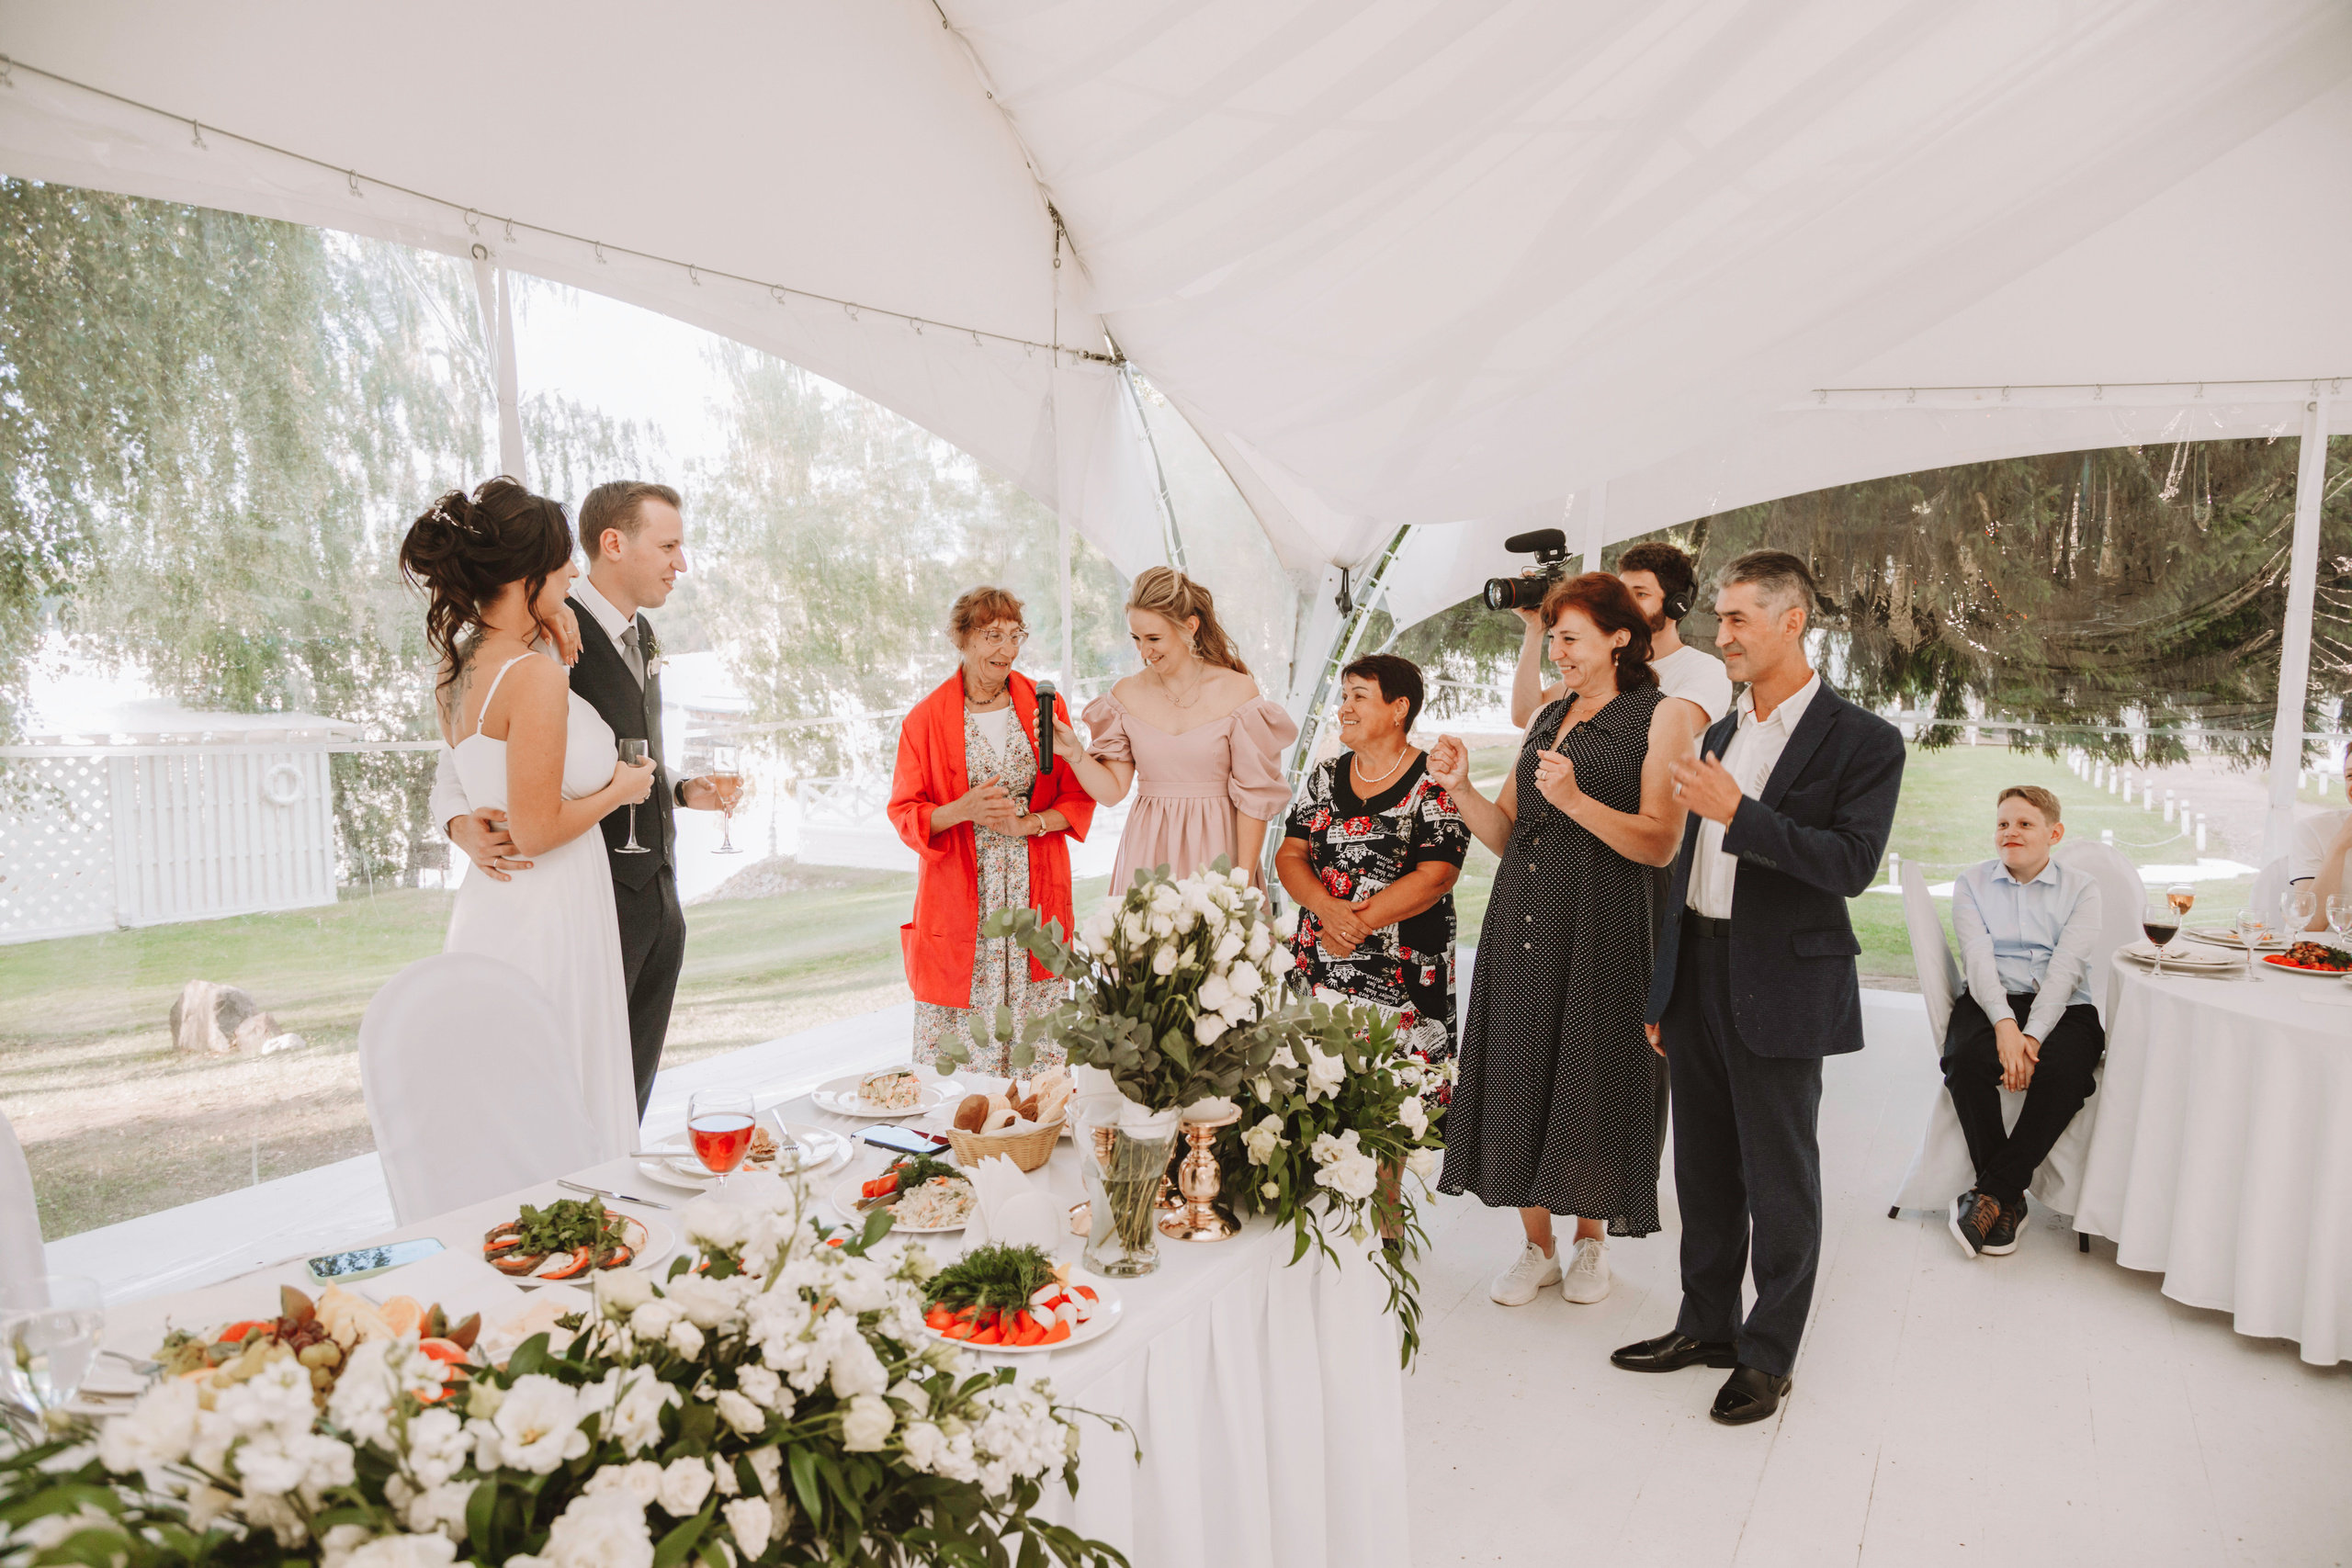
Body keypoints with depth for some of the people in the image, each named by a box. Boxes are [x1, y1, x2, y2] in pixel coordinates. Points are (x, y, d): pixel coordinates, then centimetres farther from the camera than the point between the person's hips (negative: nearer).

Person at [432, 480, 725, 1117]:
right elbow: (462, 755, -8)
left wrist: (684, 791, 6)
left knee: (630, 1098, 17)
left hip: (658, 897, 8)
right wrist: (461, 823, -26)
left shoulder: (642, 635, 13)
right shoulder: (551, 634, -13)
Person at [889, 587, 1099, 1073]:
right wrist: (962, 811, -17)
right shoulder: (926, 718, 0)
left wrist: (1028, 823, -10)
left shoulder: (1045, 706, 5)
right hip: (960, 900, -1)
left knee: (1039, 1042, 3)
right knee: (955, 1055, 0)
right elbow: (905, 812, 1)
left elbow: (1079, 796, 7)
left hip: (1034, 896, 2)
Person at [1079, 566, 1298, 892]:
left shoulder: (1237, 691, -7)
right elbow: (1113, 790, 4)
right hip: (1147, 854, 2)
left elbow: (1254, 797, -6)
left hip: (1214, 852, -2)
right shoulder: (1126, 695, 3)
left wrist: (1243, 880, -9)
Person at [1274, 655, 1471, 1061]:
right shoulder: (1325, 777, 11)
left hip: (1401, 978, -4)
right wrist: (1326, 907, -12)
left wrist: (1358, 925, -14)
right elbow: (1289, 855, 7)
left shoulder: (1434, 785, -5)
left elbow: (1436, 877, -12)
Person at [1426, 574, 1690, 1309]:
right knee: (1520, 1075, 7)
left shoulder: (1657, 718, -2)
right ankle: (1536, 1245, 23)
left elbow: (1660, 842, -12)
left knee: (1590, 1081, 3)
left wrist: (1576, 799, -22)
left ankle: (1591, 1239, 26)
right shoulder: (1548, 718, 16)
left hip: (1602, 930, -5)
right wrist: (1462, 788, -2)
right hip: (1523, 924, 5)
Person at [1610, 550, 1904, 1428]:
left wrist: (1738, 812, -26)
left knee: (1779, 1179, 6)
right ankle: (1707, 1325, 33)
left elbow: (1852, 864, -18)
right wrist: (1663, 990, 16)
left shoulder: (1862, 741, -8)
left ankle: (1768, 1355, 22)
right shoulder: (1719, 733, 12)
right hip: (1698, 975, 7)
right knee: (1705, 1168, 17)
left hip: (1780, 986, -6)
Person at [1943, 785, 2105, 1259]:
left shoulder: (2081, 888, 7)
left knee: (2063, 1067, -33)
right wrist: (2005, 1024, -22)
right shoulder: (1972, 883, 10)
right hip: (1989, 1002, 1)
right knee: (1968, 1059, -32)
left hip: (2061, 1007, 0)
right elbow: (1978, 957, -4)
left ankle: (1992, 1192, -22)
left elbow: (2066, 966, -7)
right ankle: (2008, 1201, -17)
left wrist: (2032, 1035, -22)